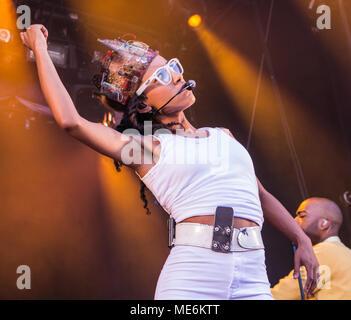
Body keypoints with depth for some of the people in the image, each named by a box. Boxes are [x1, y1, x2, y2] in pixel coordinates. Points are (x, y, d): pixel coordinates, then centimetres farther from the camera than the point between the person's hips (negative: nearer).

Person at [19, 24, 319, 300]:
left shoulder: (223, 136, 22)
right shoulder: (147, 148, 6)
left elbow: (261, 196, 30)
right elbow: (70, 120, -5)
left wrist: (302, 240, 20)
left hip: (251, 278, 5)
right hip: (192, 276, -4)